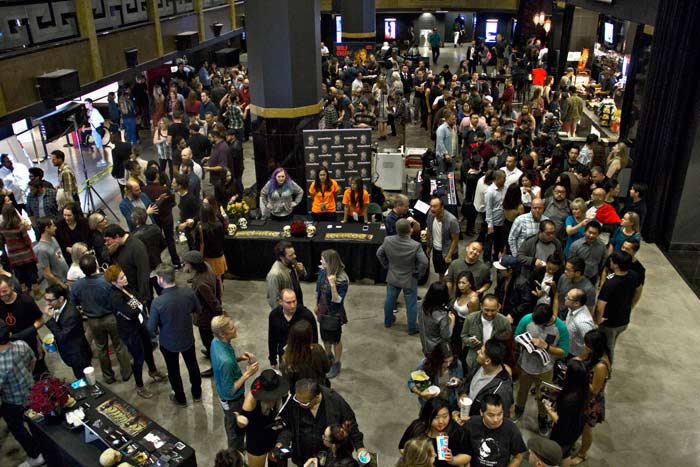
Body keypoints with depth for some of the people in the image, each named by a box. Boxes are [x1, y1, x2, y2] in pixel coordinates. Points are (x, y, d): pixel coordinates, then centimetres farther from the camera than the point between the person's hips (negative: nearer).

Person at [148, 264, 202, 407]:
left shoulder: (157, 302, -32)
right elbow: (198, 310, -4)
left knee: (174, 371, 22)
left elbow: (151, 328, -20)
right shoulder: (188, 292, -23)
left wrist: (150, 318, 0)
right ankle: (197, 393, 47)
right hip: (188, 339, 3)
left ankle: (180, 399, 42)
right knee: (192, 365, 26)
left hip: (169, 343, -3)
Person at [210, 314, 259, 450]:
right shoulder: (225, 361, -42)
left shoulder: (216, 342, -15)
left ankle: (236, 448, 57)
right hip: (232, 400, -8)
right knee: (236, 430, 19)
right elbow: (229, 391, -29)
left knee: (231, 425, 32)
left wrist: (239, 358, -8)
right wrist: (247, 374, -24)